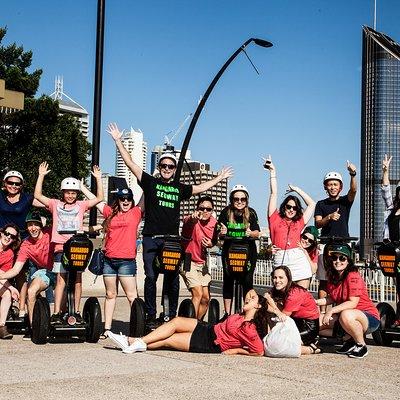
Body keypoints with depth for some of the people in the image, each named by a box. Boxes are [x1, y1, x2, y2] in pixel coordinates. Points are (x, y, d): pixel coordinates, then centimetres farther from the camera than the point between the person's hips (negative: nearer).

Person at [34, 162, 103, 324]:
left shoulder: (81, 205, 12)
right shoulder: (55, 204, 11)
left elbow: (99, 198, 5)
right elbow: (38, 195, 5)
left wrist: (98, 179, -1)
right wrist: (41, 175, 0)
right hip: (60, 247, -1)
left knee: (77, 280, 2)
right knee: (60, 280, -4)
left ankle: (77, 312, 9)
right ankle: (56, 313, -5)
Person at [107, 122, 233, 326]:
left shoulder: (180, 188, 15)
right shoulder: (150, 182, 7)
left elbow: (200, 187, 32)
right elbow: (130, 163, 5)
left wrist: (218, 179, 38)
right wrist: (118, 140, 4)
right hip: (151, 239, -2)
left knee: (173, 279, 1)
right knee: (151, 277, -1)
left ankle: (172, 316, 8)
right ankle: (151, 316, 6)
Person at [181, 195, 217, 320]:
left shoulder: (213, 222, -2)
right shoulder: (191, 220, -20)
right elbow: (187, 222, -47)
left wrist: (210, 244, -10)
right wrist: (193, 218, -71)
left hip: (202, 263, 6)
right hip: (188, 261, -6)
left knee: (206, 298, 8)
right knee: (198, 293, -20)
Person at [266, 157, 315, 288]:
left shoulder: (299, 223, 19)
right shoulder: (275, 219, 15)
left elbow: (311, 204, 28)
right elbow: (274, 194, 16)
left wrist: (297, 189, 32)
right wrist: (273, 172, 18)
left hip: (299, 259, 2)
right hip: (280, 260, -2)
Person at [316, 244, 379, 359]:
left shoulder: (353, 276, -18)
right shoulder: (333, 277, 6)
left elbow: (353, 303, -25)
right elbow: (332, 298, 12)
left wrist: (331, 311, -29)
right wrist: (316, 302, -3)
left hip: (369, 318, -8)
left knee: (346, 315, -41)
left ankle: (361, 345, -13)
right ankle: (350, 340, 9)